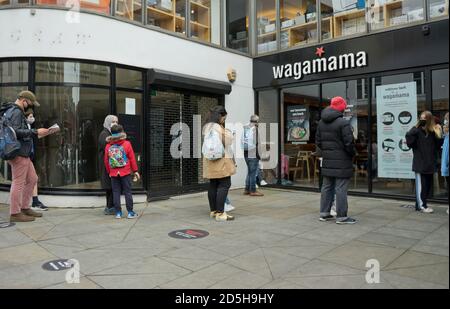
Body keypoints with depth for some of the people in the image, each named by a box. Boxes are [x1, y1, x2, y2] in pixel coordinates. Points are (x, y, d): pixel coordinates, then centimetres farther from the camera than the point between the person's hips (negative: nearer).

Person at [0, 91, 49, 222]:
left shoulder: (13, 111, 20)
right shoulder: (16, 112, -11)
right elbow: (15, 131, -23)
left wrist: (36, 134, 13)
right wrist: (35, 132, -20)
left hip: (23, 153, 10)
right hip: (19, 153, -10)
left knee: (32, 179, 15)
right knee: (18, 182, -5)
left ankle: (25, 207, 22)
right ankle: (15, 213, 3)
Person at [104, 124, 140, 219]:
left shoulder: (108, 146, 2)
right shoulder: (127, 144, -5)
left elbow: (106, 161, 8)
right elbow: (132, 159, -2)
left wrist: (109, 172, 19)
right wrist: (135, 171, 6)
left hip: (113, 173, 2)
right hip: (125, 172, -2)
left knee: (116, 193, 8)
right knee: (127, 192, 4)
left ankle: (118, 213, 10)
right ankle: (130, 212, 6)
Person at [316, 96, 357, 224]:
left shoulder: (321, 123, 9)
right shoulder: (343, 123, -15)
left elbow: (318, 141, 12)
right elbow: (349, 143, -16)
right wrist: (353, 153, 1)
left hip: (327, 162, 7)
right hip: (341, 162, -7)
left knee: (326, 187, 15)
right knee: (341, 189, -1)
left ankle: (324, 213, 22)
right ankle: (342, 216, 5)